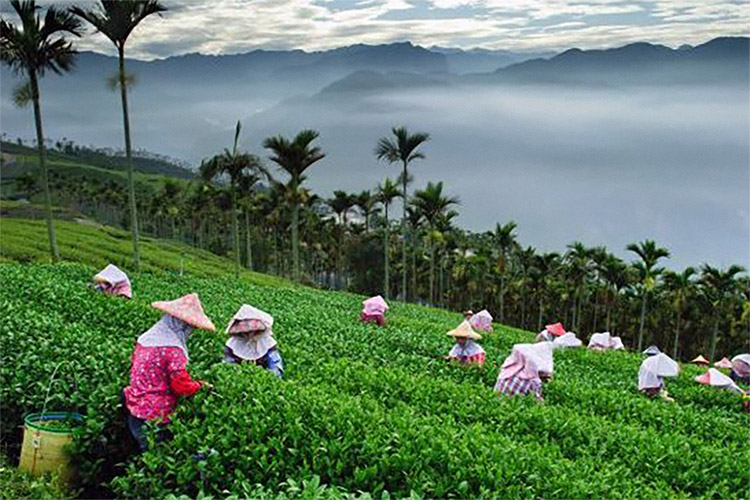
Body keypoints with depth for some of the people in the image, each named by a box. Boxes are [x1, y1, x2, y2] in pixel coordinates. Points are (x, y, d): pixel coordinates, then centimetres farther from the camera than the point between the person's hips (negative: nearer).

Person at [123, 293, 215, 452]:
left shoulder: (145, 337, 5)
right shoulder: (173, 349, -22)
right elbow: (182, 386, -19)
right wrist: (200, 385, 1)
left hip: (134, 410, 9)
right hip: (156, 417, -8)